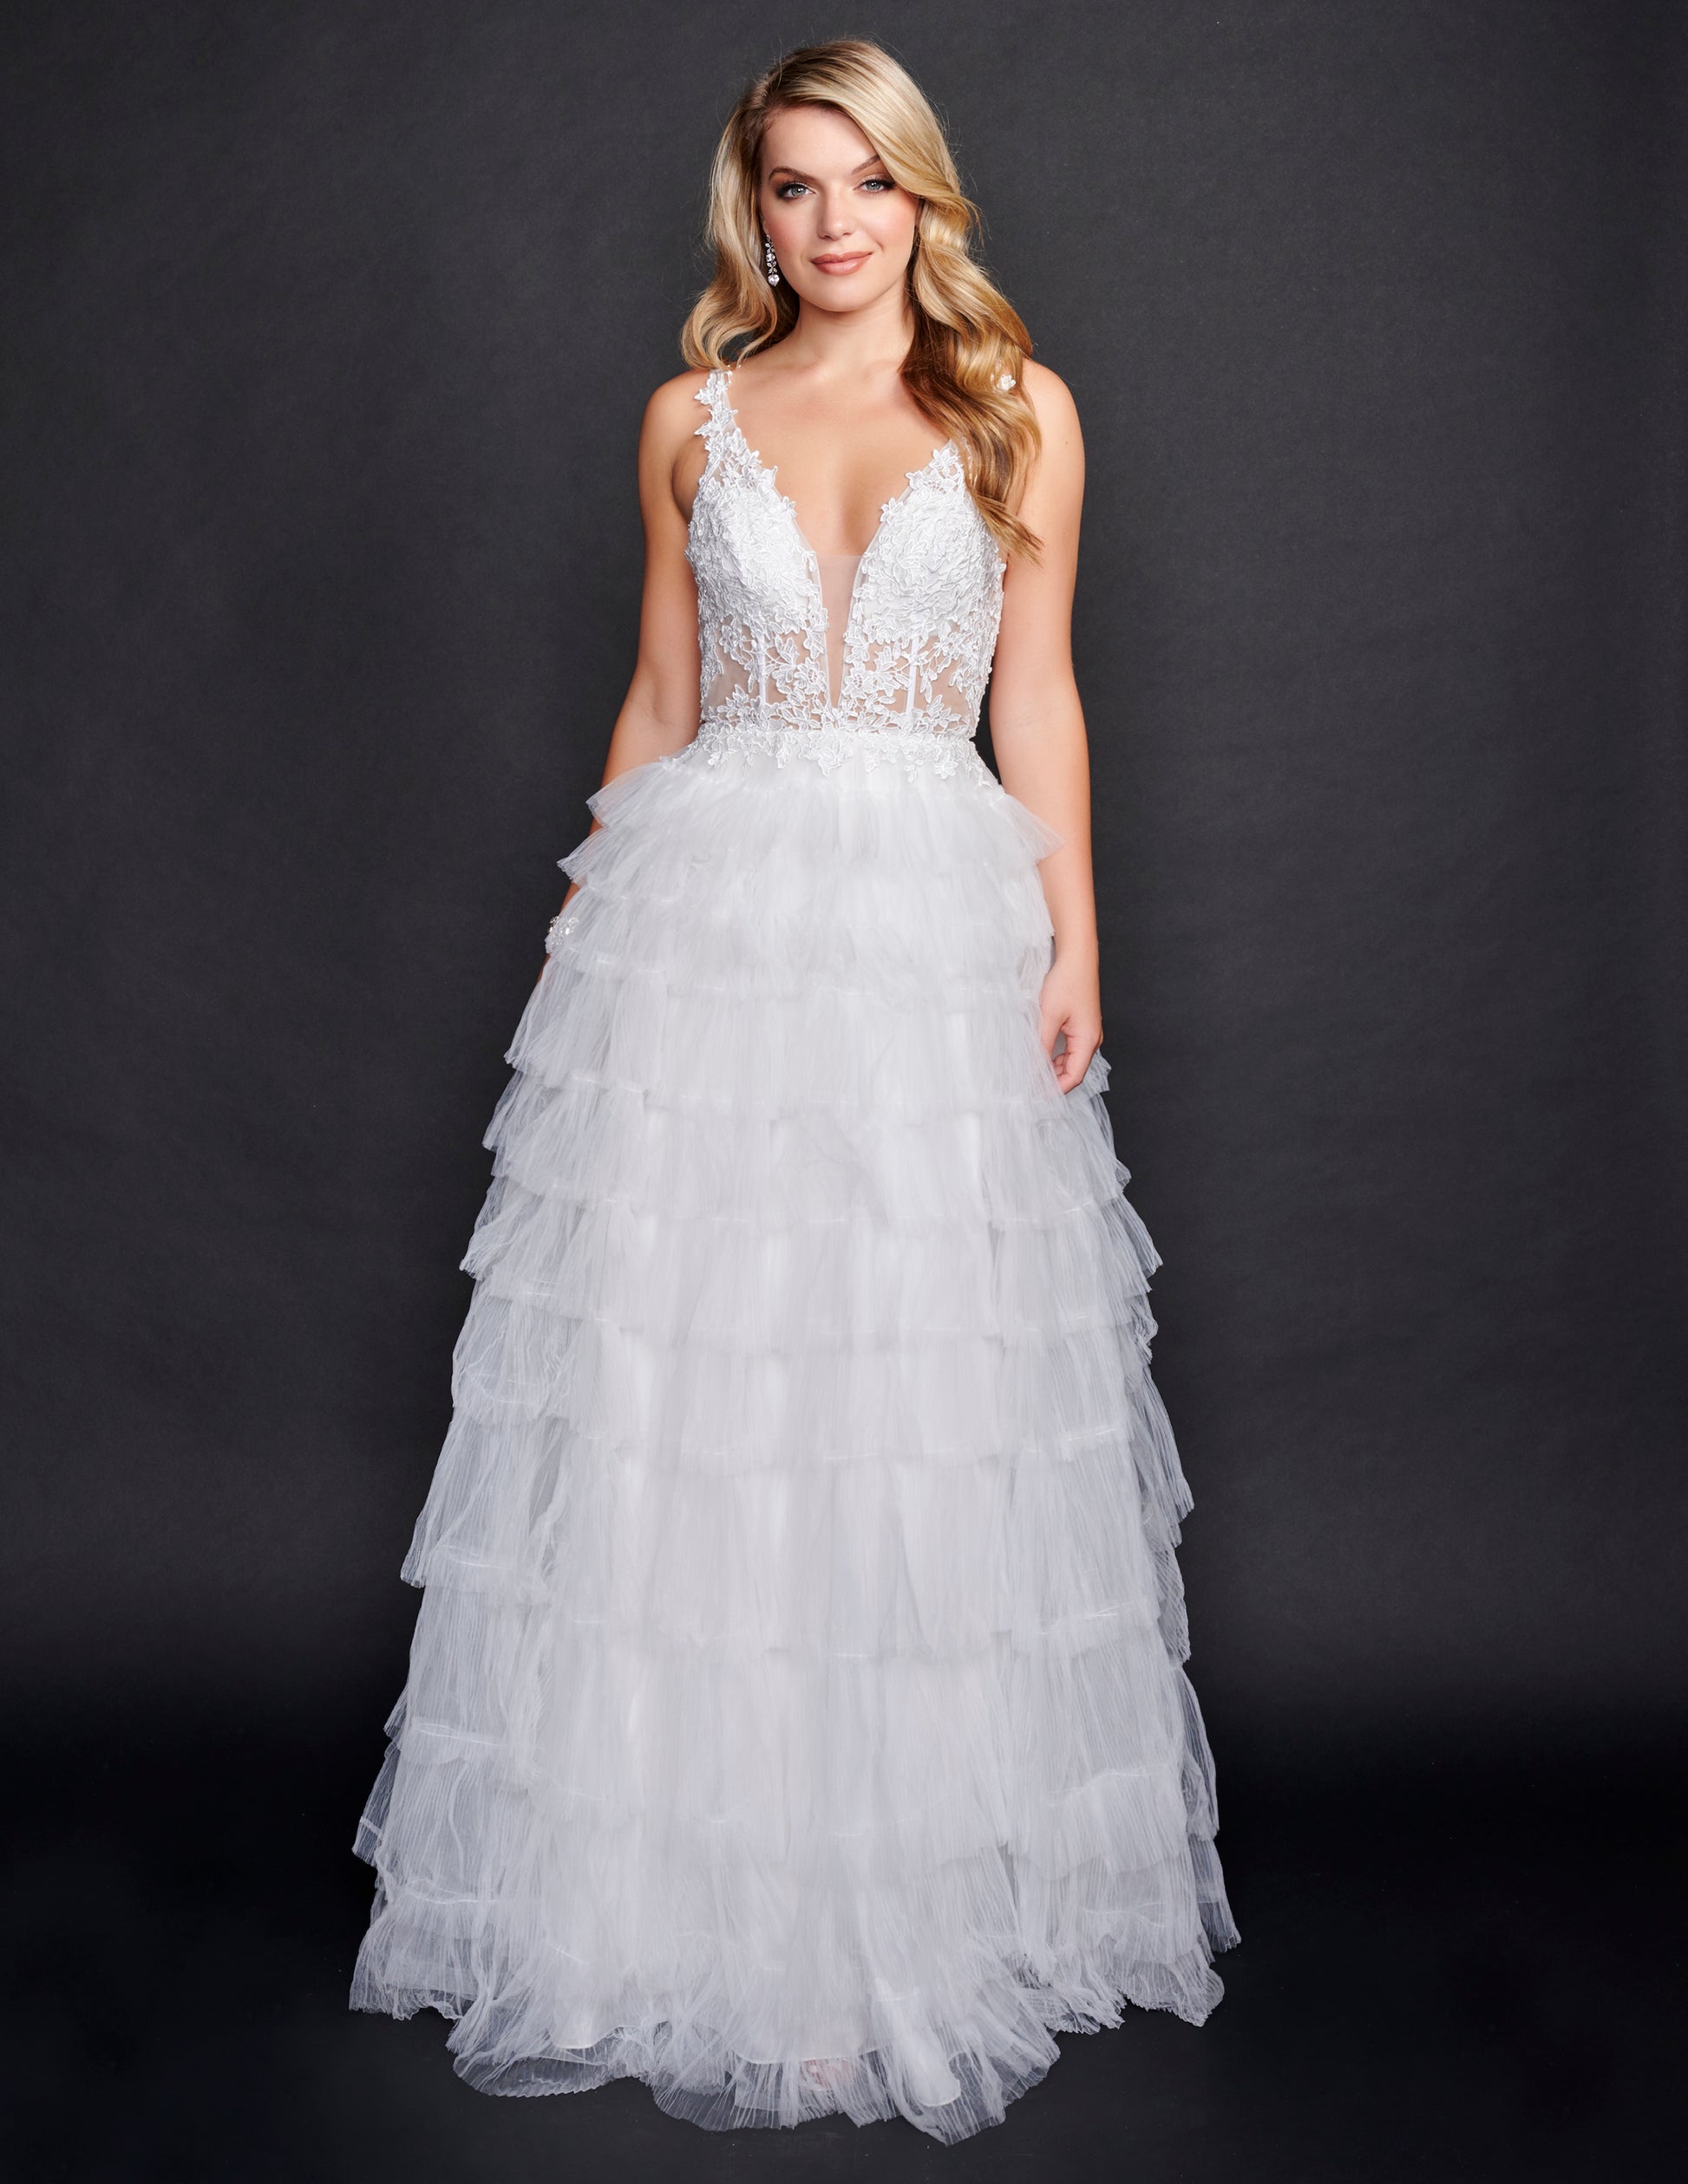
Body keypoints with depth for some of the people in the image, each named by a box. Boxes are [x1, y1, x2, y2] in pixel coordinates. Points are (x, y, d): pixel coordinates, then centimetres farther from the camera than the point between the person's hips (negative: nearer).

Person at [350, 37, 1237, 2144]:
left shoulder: (1020, 409, 9)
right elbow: (660, 692, 15)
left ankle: (917, 1876, 15)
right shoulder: (694, 416, 12)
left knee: (919, 1376, 0)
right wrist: (590, 908, 12)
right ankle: (695, 1875, 15)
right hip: (703, 915, 1)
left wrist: (1076, 933, -2)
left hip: (932, 929, -1)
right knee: (675, 1372, 0)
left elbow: (1036, 697, 6)